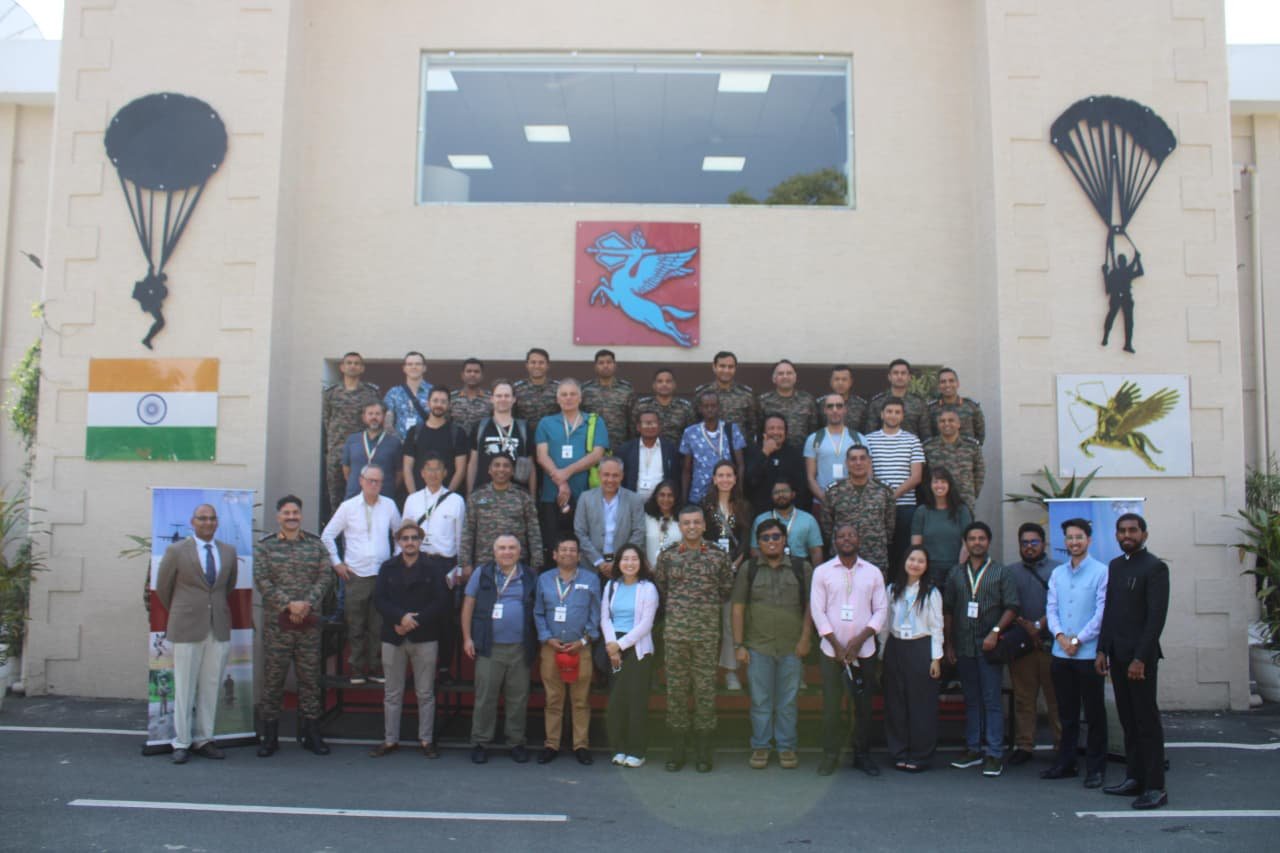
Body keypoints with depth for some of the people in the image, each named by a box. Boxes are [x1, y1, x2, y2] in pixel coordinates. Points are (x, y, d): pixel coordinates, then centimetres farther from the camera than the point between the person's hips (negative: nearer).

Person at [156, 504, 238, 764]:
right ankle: (181, 743, 10)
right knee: (185, 687, 2)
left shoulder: (229, 552, 9)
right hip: (188, 628, -3)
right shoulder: (176, 551, 0)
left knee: (211, 686, 6)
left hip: (219, 628, 3)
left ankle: (203, 740, 15)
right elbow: (163, 588, 8)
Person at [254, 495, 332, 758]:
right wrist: (289, 604, -15)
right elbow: (261, 580, -6)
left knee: (310, 677, 6)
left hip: (309, 622, 2)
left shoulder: (315, 544, 9)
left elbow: (325, 576, 2)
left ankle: (310, 733, 15)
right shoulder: (265, 546, 3)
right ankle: (270, 736, 11)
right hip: (276, 622, -2)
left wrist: (307, 603, -12)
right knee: (273, 678, 1)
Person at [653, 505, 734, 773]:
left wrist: (708, 605, 11)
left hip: (707, 632, -1)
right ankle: (679, 746, 14)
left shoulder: (718, 557, 3)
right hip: (675, 630, 1)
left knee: (705, 689, 2)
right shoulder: (667, 556, 4)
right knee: (676, 688, 4)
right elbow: (660, 588, 15)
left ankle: (703, 749, 12)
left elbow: (727, 589, 12)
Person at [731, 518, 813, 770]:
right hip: (758, 647, 0)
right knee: (760, 700, 6)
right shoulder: (748, 569, 4)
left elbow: (811, 605, 4)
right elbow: (738, 608, 4)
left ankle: (787, 747, 19)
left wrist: (805, 639, -4)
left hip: (792, 647, 0)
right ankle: (760, 746, 18)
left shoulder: (802, 568, 4)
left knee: (788, 700, 7)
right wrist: (738, 645, -1)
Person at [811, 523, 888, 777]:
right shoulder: (822, 572, 2)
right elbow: (817, 610, -2)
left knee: (864, 704, 5)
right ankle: (830, 756, 10)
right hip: (832, 649, -1)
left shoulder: (873, 572, 6)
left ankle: (862, 754, 19)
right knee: (831, 705, -1)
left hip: (864, 650, 1)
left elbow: (881, 610, 3)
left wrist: (860, 639, -9)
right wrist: (837, 645, -8)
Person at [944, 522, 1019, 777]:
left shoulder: (1001, 573, 3)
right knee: (971, 700, 11)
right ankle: (973, 749, 18)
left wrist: (995, 632, -15)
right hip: (964, 648, 4)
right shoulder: (956, 574, 12)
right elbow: (947, 610, 13)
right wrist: (949, 644, 9)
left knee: (992, 701, -4)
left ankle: (995, 754, 0)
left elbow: (1011, 607, -2)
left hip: (989, 646, -3)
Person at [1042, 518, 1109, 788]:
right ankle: (1065, 763, 21)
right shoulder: (1057, 574, 12)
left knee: (1094, 713, 3)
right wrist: (1060, 635, -7)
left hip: (1089, 652, -5)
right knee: (1066, 712, 12)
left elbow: (1102, 612, -9)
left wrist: (1077, 640, -11)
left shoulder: (1101, 572, -5)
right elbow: (1051, 608, 9)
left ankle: (1095, 768, 12)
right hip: (1061, 653, 5)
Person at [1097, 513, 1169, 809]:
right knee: (1128, 721, 11)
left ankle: (1155, 787, 3)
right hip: (1117, 654, 7)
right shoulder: (1115, 566, 14)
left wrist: (1140, 658, -18)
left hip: (1140, 655, -7)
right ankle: (1134, 779, 18)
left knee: (1147, 721, -2)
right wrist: (1102, 650, 11)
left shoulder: (1154, 567, -9)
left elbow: (1157, 616, -14)